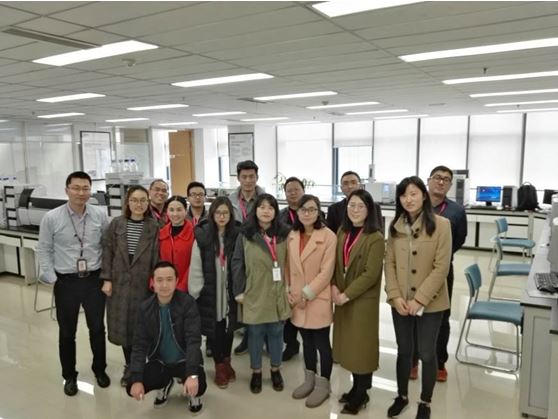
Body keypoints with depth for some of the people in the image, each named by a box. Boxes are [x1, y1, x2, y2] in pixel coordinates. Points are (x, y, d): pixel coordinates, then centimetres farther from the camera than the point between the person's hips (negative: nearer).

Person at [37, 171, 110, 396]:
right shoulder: (51, 218, -8)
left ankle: (99, 369, 34)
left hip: (94, 280, 1)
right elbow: (44, 250, -1)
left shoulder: (100, 215, -5)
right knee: (67, 332, 13)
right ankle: (69, 376, 32)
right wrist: (52, 278, -6)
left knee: (97, 328, 13)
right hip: (66, 282, -1)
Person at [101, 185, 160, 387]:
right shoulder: (116, 224, 1)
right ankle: (129, 367, 25)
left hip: (142, 284, -1)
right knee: (123, 325, 9)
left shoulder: (153, 227, -3)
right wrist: (106, 279, -4)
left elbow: (156, 257, -4)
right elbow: (107, 251, 2)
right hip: (120, 283, 2)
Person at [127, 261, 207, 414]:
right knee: (132, 388, -17)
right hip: (159, 361, 4)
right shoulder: (145, 308, -8)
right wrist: (136, 379, -19)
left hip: (184, 360, -3)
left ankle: (192, 393, 11)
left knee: (198, 387, -30)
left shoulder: (188, 303, -19)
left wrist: (192, 375, -38)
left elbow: (193, 340, -25)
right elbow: (139, 345, -8)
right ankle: (165, 384, 16)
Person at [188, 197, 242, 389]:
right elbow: (196, 267, -6)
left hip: (230, 291, 1)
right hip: (209, 291, -1)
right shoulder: (202, 236, -7)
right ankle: (219, 366, 26)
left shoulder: (237, 235, -4)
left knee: (228, 326, 14)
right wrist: (195, 292, -6)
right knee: (213, 327, 8)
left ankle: (227, 361, 35)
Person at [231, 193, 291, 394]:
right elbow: (237, 264, -3)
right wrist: (239, 291, -5)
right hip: (254, 294, -1)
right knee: (255, 333, 11)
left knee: (276, 332, 14)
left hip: (278, 294, 2)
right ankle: (256, 372, 30)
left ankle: (276, 370, 34)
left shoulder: (284, 234, -1)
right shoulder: (245, 235, -6)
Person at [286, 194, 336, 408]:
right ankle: (309, 380, 34)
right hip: (297, 300, 5)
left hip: (318, 299, -5)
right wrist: (289, 291, 0)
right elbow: (289, 267, 11)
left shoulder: (328, 236, -13)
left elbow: (326, 271, -15)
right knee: (307, 340, 18)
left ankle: (323, 384, 23)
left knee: (322, 343, 6)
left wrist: (307, 294, -15)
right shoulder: (292, 236, 5)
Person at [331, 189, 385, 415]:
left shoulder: (376, 238, -15)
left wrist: (346, 295, -18)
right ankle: (357, 386, 32)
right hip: (342, 298, 6)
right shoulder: (342, 232, 5)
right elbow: (336, 263, 9)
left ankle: (362, 392, 24)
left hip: (363, 300, -6)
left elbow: (370, 274, -19)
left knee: (361, 344, 6)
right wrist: (334, 287, -6)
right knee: (348, 343, 14)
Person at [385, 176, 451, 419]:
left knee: (427, 353, 9)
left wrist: (420, 299, -17)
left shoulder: (441, 225, -11)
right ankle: (402, 396, 36)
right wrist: (395, 296, -8)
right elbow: (390, 264, 2)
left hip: (430, 303, -3)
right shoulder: (395, 226, 2)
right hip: (401, 302, 3)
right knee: (403, 351, 16)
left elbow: (441, 267, -14)